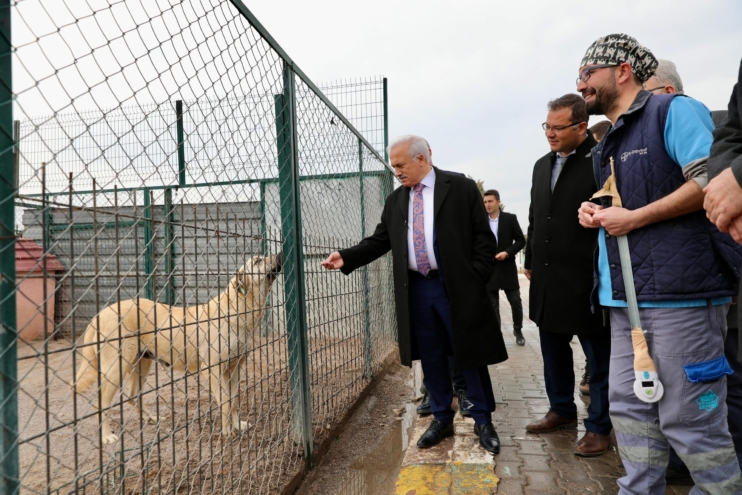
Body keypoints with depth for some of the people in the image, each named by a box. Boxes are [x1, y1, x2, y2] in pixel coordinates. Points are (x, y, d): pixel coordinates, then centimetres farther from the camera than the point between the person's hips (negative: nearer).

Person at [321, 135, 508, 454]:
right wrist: (346, 258, -3)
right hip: (416, 290, 4)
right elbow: (379, 241, 10)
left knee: (470, 355, 7)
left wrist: (476, 280, -10)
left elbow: (483, 237, -4)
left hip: (456, 287, -4)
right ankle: (441, 419, 30)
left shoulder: (461, 188, -3)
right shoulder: (395, 200, 11)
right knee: (431, 357, 12)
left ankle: (483, 421, 26)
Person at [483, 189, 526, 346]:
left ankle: (518, 331, 25)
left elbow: (521, 240, 1)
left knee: (515, 302, 4)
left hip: (507, 267, -1)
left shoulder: (510, 218, 2)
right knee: (492, 305, 4)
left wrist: (507, 252, -13)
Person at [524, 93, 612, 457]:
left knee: (598, 356, 8)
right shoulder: (542, 165, 12)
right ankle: (562, 410, 36)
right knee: (553, 350, 18)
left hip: (587, 277, -7)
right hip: (547, 277, 7)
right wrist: (530, 260, 16)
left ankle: (599, 427, 22)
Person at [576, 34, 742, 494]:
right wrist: (597, 213, 10)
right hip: (627, 296, 9)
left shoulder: (673, 109, -3)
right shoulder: (610, 143, 21)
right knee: (630, 408, 12)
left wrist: (633, 218, -14)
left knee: (689, 419, -1)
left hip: (678, 292, -8)